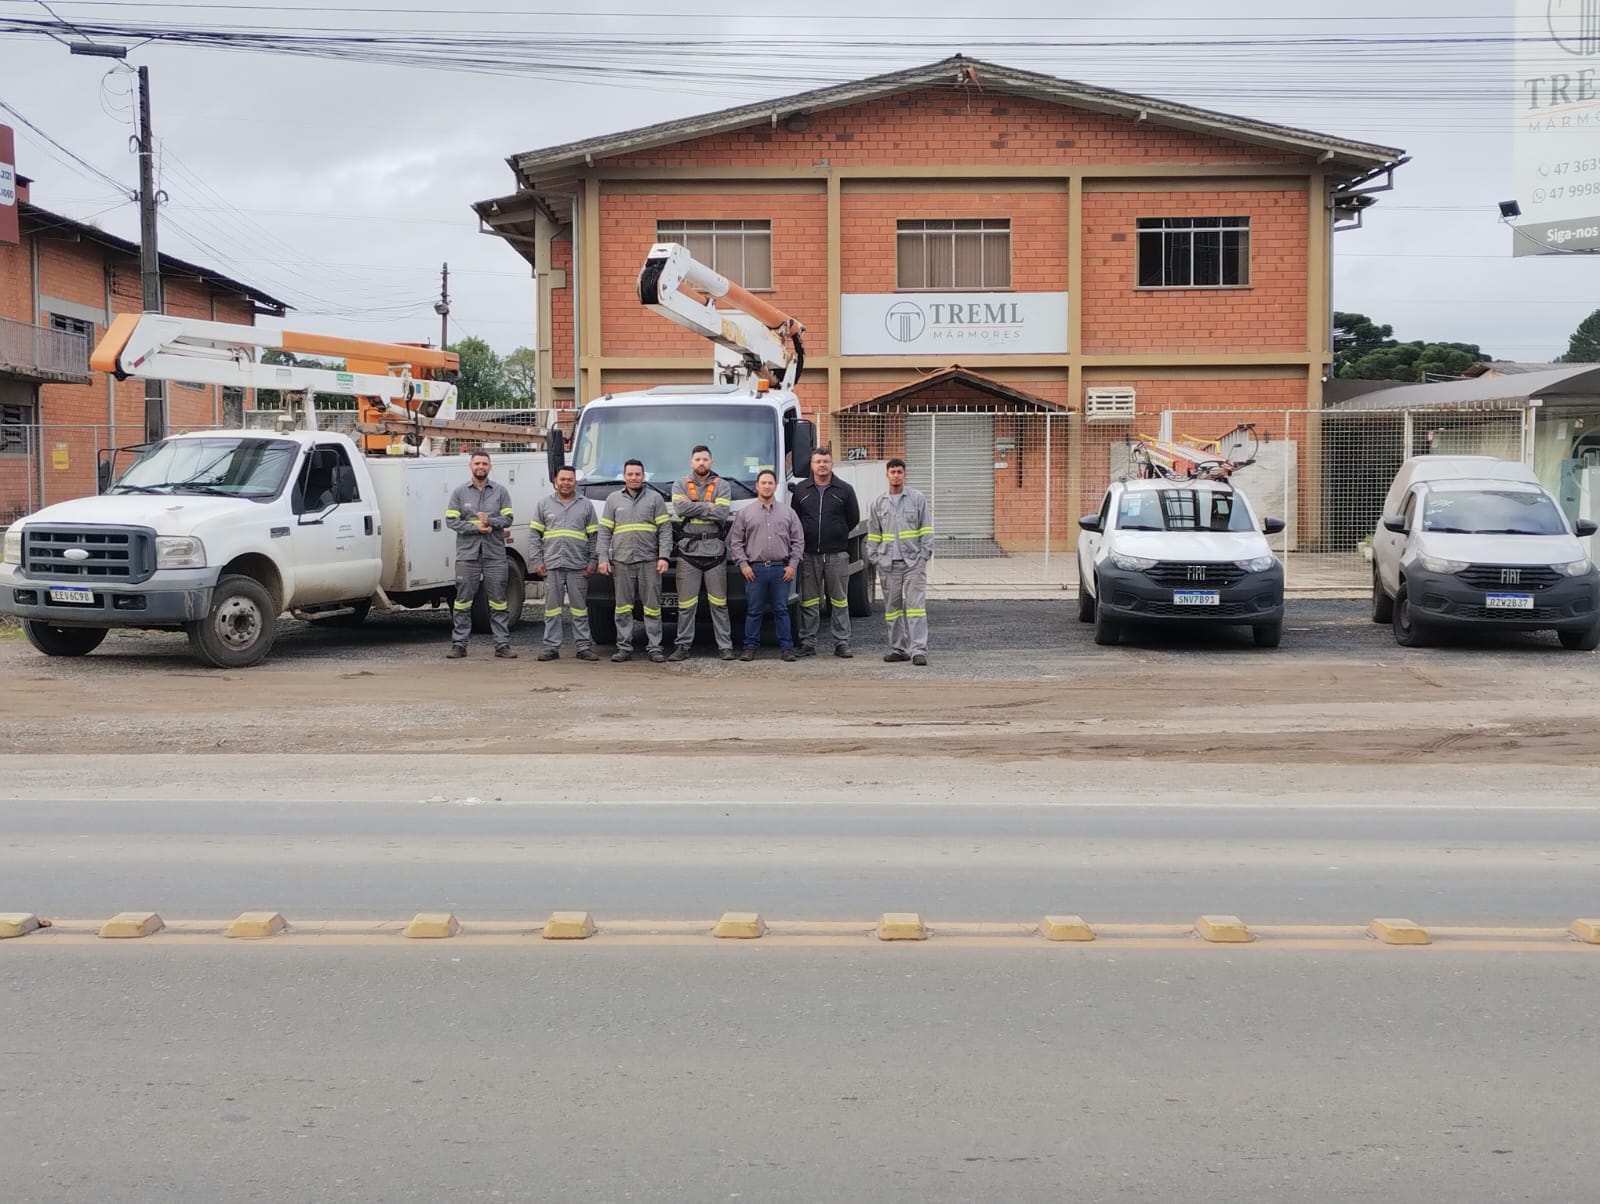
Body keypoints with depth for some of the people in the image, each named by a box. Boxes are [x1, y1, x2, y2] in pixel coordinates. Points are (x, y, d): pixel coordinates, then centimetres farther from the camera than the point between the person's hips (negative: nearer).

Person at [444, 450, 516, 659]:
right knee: (463, 600, 1)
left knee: (498, 600, 2)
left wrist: (490, 521, -15)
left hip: (495, 554, 0)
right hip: (467, 553, 0)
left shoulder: (500, 491, 7)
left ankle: (502, 644, 5)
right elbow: (451, 520, 0)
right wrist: (475, 527, -12)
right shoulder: (459, 492, 6)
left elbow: (507, 518, 3)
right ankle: (458, 644, 6)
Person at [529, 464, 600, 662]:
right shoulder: (544, 504, 11)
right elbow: (534, 534, 10)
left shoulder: (586, 505, 10)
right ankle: (551, 646, 6)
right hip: (551, 565, 1)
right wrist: (536, 560, 0)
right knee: (552, 608, 2)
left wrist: (592, 561, 1)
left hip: (578, 565, 0)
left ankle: (584, 646, 5)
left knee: (579, 608, 2)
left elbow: (594, 535, 9)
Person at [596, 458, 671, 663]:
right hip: (621, 561, 1)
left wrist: (663, 556, -6)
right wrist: (603, 557, 1)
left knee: (652, 605, -1)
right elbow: (604, 531, 11)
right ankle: (624, 647, 8)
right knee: (623, 607, 3)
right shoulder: (613, 500, 12)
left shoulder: (655, 498, 8)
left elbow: (665, 530, 4)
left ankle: (655, 647, 3)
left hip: (649, 560, -1)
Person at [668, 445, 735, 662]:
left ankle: (725, 645, 8)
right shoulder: (680, 486, 9)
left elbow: (722, 513, -9)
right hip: (688, 551, 0)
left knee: (719, 603, 4)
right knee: (686, 603, 3)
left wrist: (694, 508, -8)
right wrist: (708, 506, -8)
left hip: (715, 551, 0)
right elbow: (680, 508, -10)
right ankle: (683, 646, 9)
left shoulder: (721, 486, 6)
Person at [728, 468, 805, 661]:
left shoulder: (788, 512, 11)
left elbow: (798, 541, 10)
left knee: (781, 610, 3)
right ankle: (750, 647, 7)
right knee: (753, 611, 2)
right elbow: (735, 541, 6)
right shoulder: (745, 513, 8)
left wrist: (793, 564, 1)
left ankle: (786, 647, 7)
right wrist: (743, 564, -3)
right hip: (755, 569, -1)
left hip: (781, 570, 1)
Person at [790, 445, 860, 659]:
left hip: (837, 554, -1)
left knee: (840, 601, 1)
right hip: (809, 554, 1)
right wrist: (806, 538, 8)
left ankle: (842, 643, 4)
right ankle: (807, 643, 9)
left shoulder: (844, 490, 4)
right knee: (809, 602, 4)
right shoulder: (800, 490, 8)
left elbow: (853, 518, 10)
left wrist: (837, 536, 12)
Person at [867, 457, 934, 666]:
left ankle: (918, 649, -12)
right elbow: (873, 534, 15)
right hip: (888, 563, 3)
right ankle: (898, 648, 13)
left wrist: (925, 553, -5)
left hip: (913, 561, -3)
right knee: (892, 607, 6)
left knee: (916, 604, -9)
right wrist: (874, 558, 7)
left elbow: (926, 529, 4)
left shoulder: (917, 498, 4)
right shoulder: (878, 502, 11)